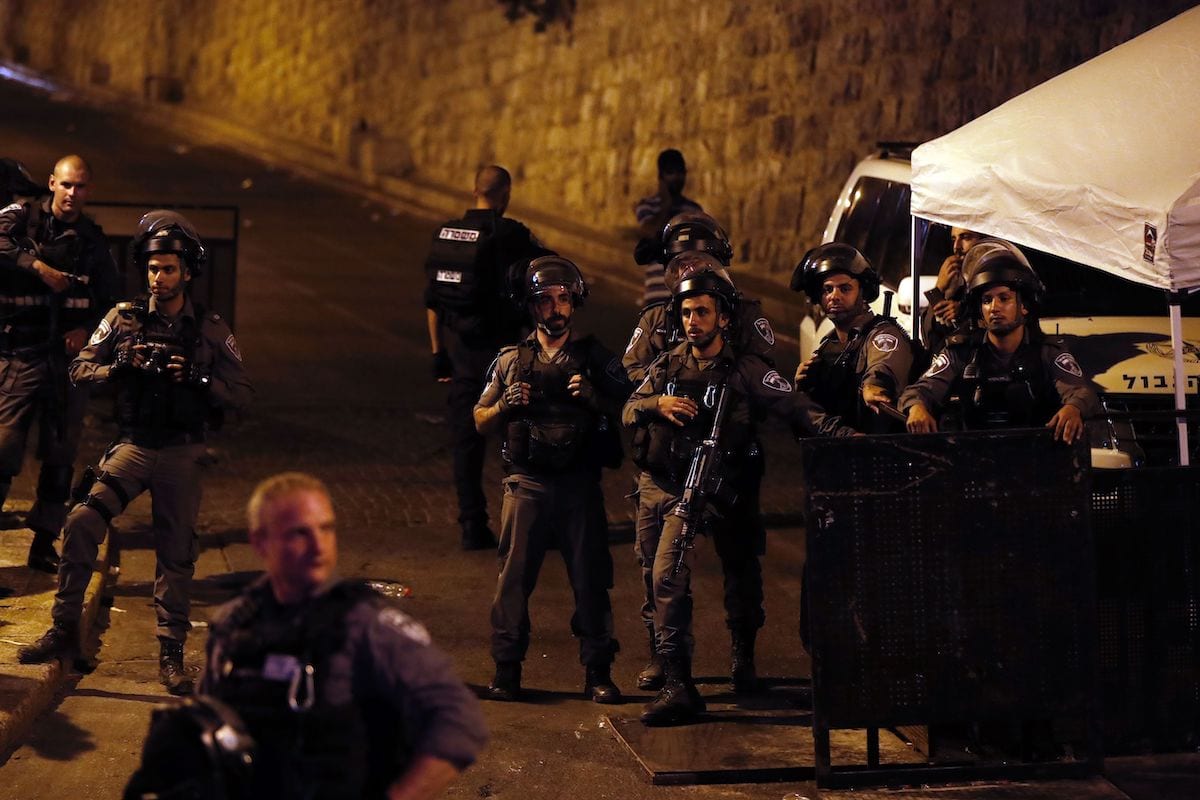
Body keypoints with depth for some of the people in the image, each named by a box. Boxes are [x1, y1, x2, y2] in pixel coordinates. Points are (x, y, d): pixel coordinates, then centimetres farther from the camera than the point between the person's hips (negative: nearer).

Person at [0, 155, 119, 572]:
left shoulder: (93, 239, 11)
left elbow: (109, 299, 16)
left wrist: (86, 329, -1)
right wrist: (38, 266, -26)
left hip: (69, 357, 4)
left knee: (61, 455, 8)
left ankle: (44, 543, 18)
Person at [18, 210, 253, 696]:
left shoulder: (211, 330, 3)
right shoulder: (124, 318, 5)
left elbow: (242, 395, 1)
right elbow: (79, 370, 4)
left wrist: (197, 379, -16)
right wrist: (122, 369, -14)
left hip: (181, 454, 0)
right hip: (133, 444, 0)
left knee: (176, 553, 2)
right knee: (82, 522, -19)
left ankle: (171, 655, 11)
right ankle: (65, 630, -10)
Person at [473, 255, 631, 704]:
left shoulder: (597, 359, 7)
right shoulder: (511, 360, 10)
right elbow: (481, 422, 13)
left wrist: (594, 398, -13)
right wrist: (504, 406, -8)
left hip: (580, 485, 0)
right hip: (526, 483, 1)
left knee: (591, 578, 0)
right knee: (514, 577, -1)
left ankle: (597, 672, 7)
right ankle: (507, 669, 8)